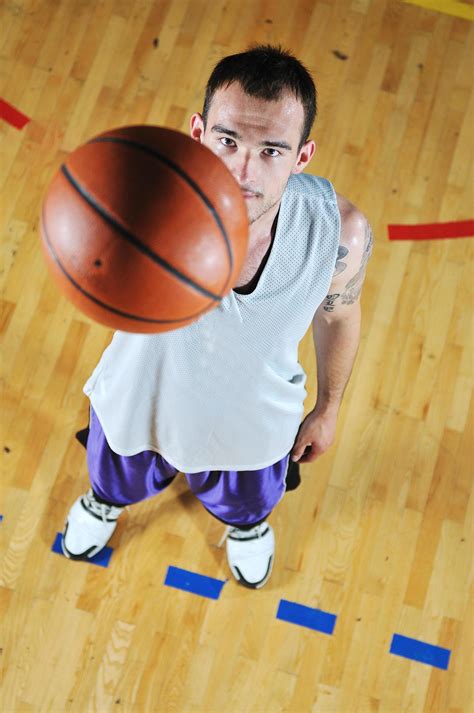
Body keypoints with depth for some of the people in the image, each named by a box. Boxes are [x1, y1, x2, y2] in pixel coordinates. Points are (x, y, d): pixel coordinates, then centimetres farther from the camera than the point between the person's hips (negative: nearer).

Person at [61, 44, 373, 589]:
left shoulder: (340, 232, -33)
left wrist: (328, 408, 5)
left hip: (253, 424, 1)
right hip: (140, 402, 0)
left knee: (245, 502, 36)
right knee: (118, 481, 35)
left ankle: (246, 523, 77)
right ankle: (106, 501, 76)